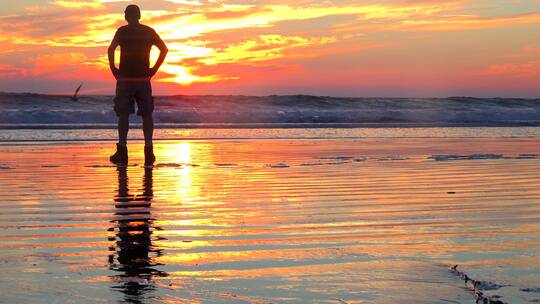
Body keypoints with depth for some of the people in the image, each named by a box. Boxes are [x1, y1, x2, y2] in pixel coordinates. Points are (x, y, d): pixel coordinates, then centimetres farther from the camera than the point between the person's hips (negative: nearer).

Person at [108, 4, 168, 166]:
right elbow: (164, 49, 4)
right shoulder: (149, 31, 6)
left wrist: (113, 68, -5)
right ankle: (148, 150, 2)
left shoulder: (122, 31, -1)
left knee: (123, 115, 0)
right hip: (143, 79, 2)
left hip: (125, 79, -2)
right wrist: (154, 69, 5)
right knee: (146, 115, 7)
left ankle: (122, 150, -8)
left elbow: (111, 49, -15)